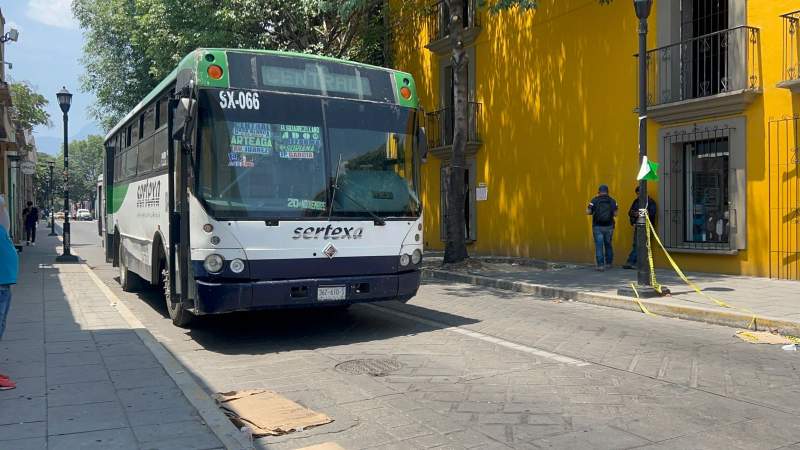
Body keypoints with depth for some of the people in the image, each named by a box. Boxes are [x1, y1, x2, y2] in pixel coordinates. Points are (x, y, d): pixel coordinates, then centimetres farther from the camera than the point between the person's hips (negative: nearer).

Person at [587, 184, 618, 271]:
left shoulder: (594, 200, -6)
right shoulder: (612, 201, 1)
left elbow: (588, 212, -9)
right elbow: (615, 214, -4)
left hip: (598, 227, -3)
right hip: (609, 227, 3)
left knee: (599, 246, 0)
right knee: (608, 245, 17)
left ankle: (600, 265, -4)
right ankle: (608, 263, 25)